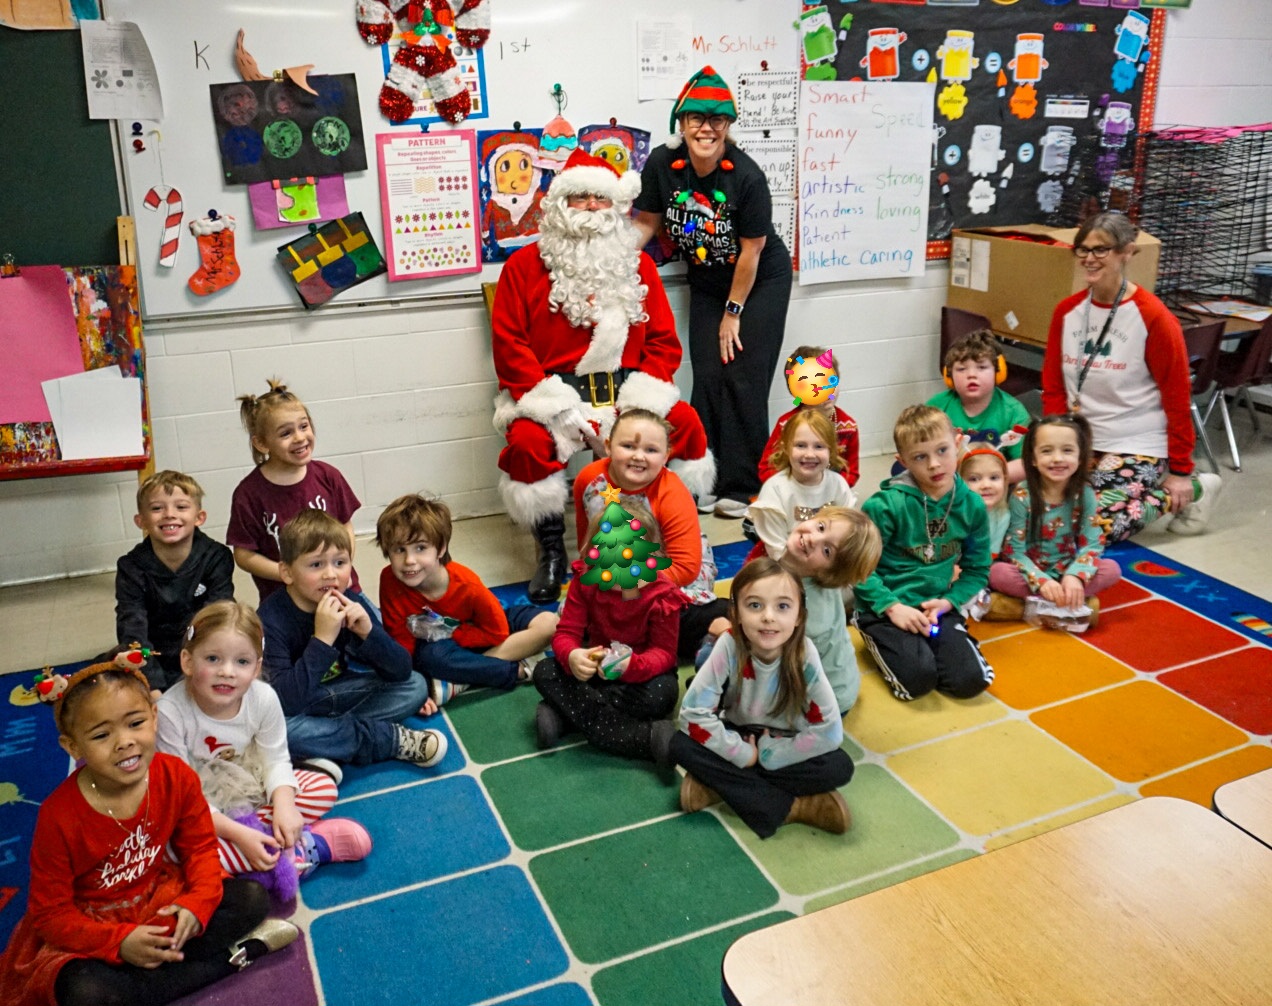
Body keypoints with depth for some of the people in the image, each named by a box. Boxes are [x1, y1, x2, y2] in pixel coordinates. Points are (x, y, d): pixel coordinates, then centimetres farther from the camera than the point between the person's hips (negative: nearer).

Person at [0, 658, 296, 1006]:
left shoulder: (176, 777, -16)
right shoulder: (59, 817, -24)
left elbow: (200, 846, -3)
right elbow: (50, 913, -15)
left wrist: (198, 902, -22)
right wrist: (119, 941, -29)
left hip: (160, 897, 3)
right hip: (89, 925, -3)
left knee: (253, 897, -11)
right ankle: (233, 957, -21)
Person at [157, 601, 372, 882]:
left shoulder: (263, 698, -19)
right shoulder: (170, 711, -28)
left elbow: (276, 760, -9)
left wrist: (284, 805, -29)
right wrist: (236, 833, -35)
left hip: (250, 791, 4)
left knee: (324, 787, -7)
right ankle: (311, 845, -27)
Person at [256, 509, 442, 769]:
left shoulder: (352, 604, -13)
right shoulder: (272, 617, -25)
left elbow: (402, 671, -14)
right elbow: (287, 701, -35)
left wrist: (368, 631, -31)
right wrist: (322, 639, -40)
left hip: (338, 690, 4)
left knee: (416, 686, -9)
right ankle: (393, 739, -22)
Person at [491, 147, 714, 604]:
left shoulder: (637, 265, 13)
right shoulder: (526, 265, 4)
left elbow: (663, 340, 9)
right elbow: (508, 343, -4)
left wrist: (640, 404, -8)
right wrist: (559, 408, -15)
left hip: (625, 388, 2)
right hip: (551, 392, -2)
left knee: (686, 424, -22)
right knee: (528, 441, -31)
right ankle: (551, 551, -9)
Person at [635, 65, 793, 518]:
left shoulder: (746, 176, -26)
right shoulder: (662, 163, -15)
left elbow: (750, 251, -18)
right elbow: (647, 223, -3)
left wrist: (733, 312, -12)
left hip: (761, 282, -4)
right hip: (707, 283, 4)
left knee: (743, 380, -6)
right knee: (708, 379, 0)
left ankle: (741, 487, 4)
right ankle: (704, 481, 11)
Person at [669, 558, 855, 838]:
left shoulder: (804, 654, -25)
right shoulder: (729, 646, -26)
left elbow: (830, 731, -23)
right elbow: (693, 713, -23)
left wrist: (766, 754, -23)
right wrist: (744, 754, -23)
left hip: (782, 744, 0)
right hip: (737, 738, 1)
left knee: (839, 767, -27)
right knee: (681, 745, -26)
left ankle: (718, 783, -21)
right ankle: (793, 805, -23)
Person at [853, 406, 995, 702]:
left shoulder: (972, 506, -2)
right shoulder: (886, 505, -16)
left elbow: (977, 570, 7)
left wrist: (948, 601, -9)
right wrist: (892, 606, -19)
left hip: (936, 607, 4)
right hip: (885, 608, -4)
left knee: (971, 681, -13)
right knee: (919, 678, -23)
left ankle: (919, 643, 15)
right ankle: (877, 638, 8)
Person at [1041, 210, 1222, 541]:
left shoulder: (1152, 317, -12)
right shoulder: (1067, 311, 3)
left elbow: (1177, 398, -8)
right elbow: (1053, 387, 8)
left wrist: (1180, 471, -6)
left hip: (1136, 450, -6)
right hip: (1077, 443, 6)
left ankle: (1189, 491, 5)